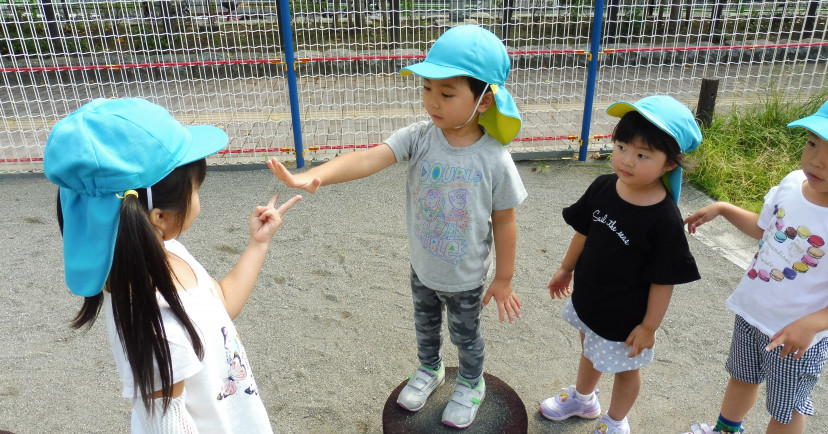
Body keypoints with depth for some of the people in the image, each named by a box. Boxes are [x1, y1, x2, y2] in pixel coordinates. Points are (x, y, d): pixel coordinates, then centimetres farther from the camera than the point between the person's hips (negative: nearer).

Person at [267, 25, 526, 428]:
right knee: (425, 326, 30)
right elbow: (369, 159, -37)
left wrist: (504, 279, -5)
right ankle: (429, 369, 61)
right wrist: (315, 175, -55)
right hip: (422, 268, 3)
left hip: (466, 277, -3)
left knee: (465, 336, 24)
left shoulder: (494, 159, -25)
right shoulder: (418, 137, -21)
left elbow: (504, 223, -14)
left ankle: (471, 384, 55)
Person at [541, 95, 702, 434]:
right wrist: (567, 268, 12)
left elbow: (663, 280, -21)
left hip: (625, 315, -5)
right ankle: (583, 398, 59)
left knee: (625, 369, 22)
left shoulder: (664, 219, -29)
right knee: (590, 352, 31)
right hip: (588, 298, 6)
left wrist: (649, 326, -14)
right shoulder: (603, 187, -14)